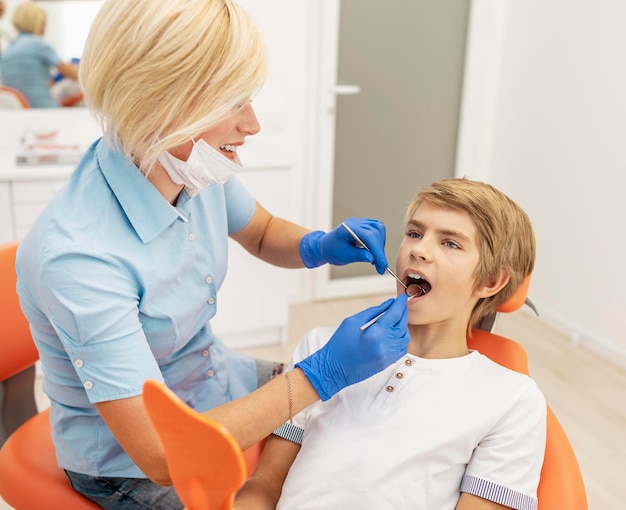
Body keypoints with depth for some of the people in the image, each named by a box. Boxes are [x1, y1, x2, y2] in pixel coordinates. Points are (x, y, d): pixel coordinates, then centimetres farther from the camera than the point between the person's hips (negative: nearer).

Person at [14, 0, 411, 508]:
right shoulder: (77, 253, -35)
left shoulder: (199, 169, -14)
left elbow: (263, 235, 9)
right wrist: (322, 373, -32)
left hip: (217, 381, 7)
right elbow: (161, 454, -32)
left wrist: (320, 247, -14)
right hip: (133, 462, -6)